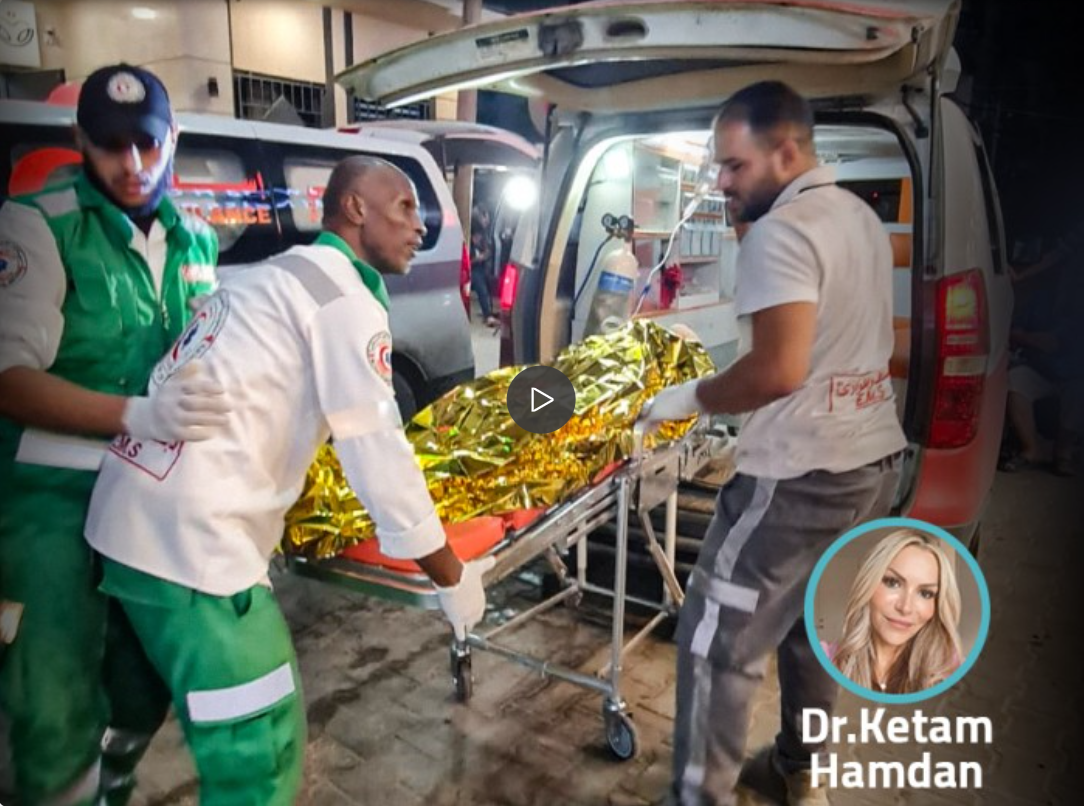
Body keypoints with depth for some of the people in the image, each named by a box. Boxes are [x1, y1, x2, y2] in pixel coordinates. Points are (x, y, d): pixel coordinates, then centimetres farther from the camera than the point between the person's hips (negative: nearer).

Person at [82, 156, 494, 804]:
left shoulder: (280, 276, 19)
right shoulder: (344, 298, -9)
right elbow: (377, 453, -13)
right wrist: (454, 578, -4)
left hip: (137, 517, 10)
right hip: (193, 535, -10)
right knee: (261, 753, -1)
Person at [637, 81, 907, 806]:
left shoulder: (781, 232, -17)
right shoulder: (863, 217, 12)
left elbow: (779, 369, -28)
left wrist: (693, 398, -14)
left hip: (803, 472, -10)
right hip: (874, 455, 10)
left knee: (718, 641, 1)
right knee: (814, 624, 22)